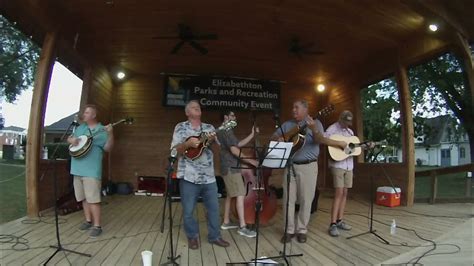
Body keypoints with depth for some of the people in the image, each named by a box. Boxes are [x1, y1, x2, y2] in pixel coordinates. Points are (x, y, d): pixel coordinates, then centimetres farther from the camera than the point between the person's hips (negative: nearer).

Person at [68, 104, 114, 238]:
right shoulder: (80, 128, 14)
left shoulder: (102, 130, -5)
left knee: (93, 199, -8)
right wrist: (72, 140, -1)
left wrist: (110, 134, -29)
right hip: (78, 169, 7)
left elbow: (108, 148, -13)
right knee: (84, 197, 14)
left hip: (91, 170, -7)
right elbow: (69, 138, 24)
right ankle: (88, 220, 27)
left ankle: (97, 226, -1)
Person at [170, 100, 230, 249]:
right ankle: (192, 237, 27)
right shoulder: (181, 127, 2)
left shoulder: (209, 127, 11)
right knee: (188, 210, 6)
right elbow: (175, 150, -5)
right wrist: (188, 143, -23)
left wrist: (213, 139, -18)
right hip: (189, 176, -3)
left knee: (214, 208, 10)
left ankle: (214, 236, 27)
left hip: (208, 176, 4)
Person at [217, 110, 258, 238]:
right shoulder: (226, 130, -13)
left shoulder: (225, 131, 20)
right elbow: (234, 150, -21)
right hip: (231, 167, -11)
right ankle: (242, 227, -11)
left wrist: (252, 134, 14)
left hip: (229, 167, 11)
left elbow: (239, 144, 18)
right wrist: (250, 160, -18)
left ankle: (226, 222, 23)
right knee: (240, 195, -12)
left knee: (230, 195, 15)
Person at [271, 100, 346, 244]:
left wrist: (313, 129, -37)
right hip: (290, 166, 3)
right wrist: (278, 139, -9)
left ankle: (302, 230, 17)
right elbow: (273, 137, 15)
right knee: (288, 199, 4)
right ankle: (289, 230, 15)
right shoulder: (287, 124, 12)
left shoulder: (315, 123, 1)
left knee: (305, 199, 3)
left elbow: (320, 140, -16)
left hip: (308, 166, -3)